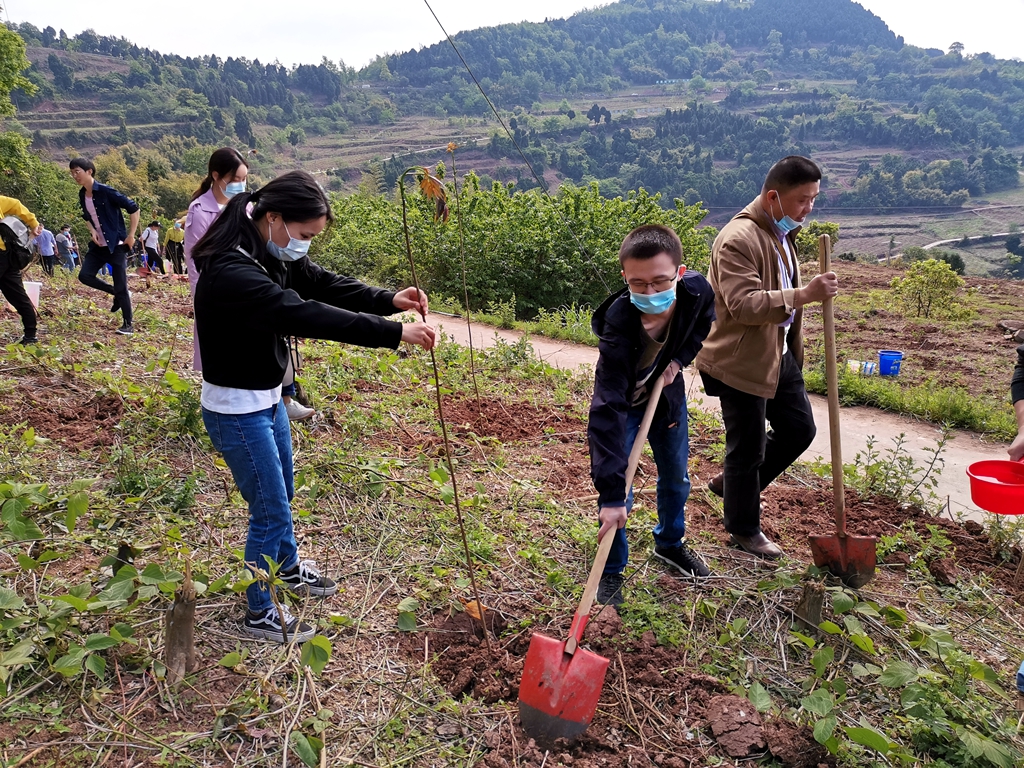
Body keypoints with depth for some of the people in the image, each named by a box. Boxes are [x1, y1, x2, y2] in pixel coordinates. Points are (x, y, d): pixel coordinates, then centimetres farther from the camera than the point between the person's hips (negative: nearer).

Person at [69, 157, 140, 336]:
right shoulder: (82, 195, 7)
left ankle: (128, 325, 7)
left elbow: (133, 208, -14)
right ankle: (117, 294, 17)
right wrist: (92, 231, 4)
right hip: (98, 245, 7)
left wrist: (131, 236, -14)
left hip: (117, 245, -7)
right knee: (84, 275, -5)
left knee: (121, 286, -5)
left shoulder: (106, 191, -16)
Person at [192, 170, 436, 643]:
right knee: (270, 511, 3)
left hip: (267, 399, 9)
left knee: (282, 493, 26)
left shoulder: (272, 255, -2)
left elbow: (324, 285, 0)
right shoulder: (231, 271, -31)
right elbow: (305, 315, -38)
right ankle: (260, 614, 25)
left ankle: (288, 568, 51)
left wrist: (390, 300, -16)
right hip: (236, 411, -9)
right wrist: (394, 333, -39)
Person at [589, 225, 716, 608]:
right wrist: (611, 493, -44)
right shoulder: (618, 325, -41)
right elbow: (607, 411, -42)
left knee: (676, 478, 19)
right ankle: (612, 572, 17)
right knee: (618, 494, -7)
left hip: (667, 393, 5)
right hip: (623, 401, -4)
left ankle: (670, 544, 45)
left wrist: (679, 359, -15)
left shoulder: (697, 291, -29)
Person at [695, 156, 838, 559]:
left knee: (799, 429, 17)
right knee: (747, 448, 4)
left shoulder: (782, 232, 11)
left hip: (779, 355, 10)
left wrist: (794, 349, 25)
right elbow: (743, 304, -31)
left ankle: (730, 482, 35)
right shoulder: (739, 238, -22)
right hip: (742, 362, -10)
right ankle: (744, 530, 25)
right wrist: (804, 295, -37)